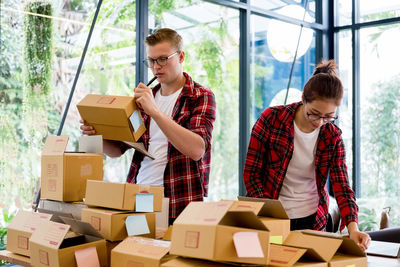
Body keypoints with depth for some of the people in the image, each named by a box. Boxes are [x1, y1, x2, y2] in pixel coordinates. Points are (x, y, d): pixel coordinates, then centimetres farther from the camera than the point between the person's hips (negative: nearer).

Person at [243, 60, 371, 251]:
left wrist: (352, 227, -24)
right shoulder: (271, 119, -13)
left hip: (312, 221, 2)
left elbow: (341, 186, -8)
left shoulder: (332, 137, -5)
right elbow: (251, 173, -10)